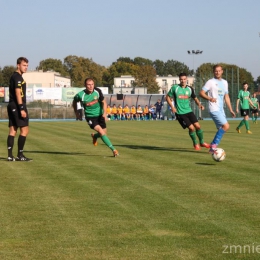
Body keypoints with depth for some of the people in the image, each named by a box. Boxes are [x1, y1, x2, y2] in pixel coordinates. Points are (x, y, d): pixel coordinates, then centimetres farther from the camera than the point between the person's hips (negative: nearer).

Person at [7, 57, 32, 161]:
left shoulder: (14, 76, 19)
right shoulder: (18, 77, -12)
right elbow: (18, 93, -19)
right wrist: (22, 109, -23)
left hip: (11, 106, 10)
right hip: (17, 106, -10)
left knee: (12, 130, 7)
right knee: (24, 130, -6)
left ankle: (10, 156, 4)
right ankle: (20, 155, -5)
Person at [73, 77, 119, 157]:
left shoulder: (98, 91, -14)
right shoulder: (81, 95, -20)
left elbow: (104, 102, -3)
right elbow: (74, 101, 2)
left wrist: (104, 113, -16)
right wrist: (76, 112, 8)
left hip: (100, 115, 4)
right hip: (90, 116, -4)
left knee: (104, 133, 7)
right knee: (101, 131, -21)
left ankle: (94, 136, 43)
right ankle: (113, 150, -17)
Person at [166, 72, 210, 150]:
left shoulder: (190, 89, 6)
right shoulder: (175, 88, -5)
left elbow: (195, 98, 17)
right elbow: (168, 97, 2)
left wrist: (199, 104, -3)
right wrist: (172, 106, -12)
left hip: (189, 111, 4)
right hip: (180, 113, -4)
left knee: (197, 126, -7)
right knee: (191, 128, -13)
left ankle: (202, 142, 16)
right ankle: (195, 144, 11)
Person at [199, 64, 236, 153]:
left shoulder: (225, 82, 16)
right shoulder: (210, 82, -5)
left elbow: (226, 96, 22)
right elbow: (201, 93, -10)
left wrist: (231, 110, 18)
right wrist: (210, 98, -28)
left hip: (221, 109, 8)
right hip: (214, 109, -8)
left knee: (221, 129, 7)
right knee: (226, 126, -18)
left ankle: (212, 148, 16)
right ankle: (214, 145, -9)